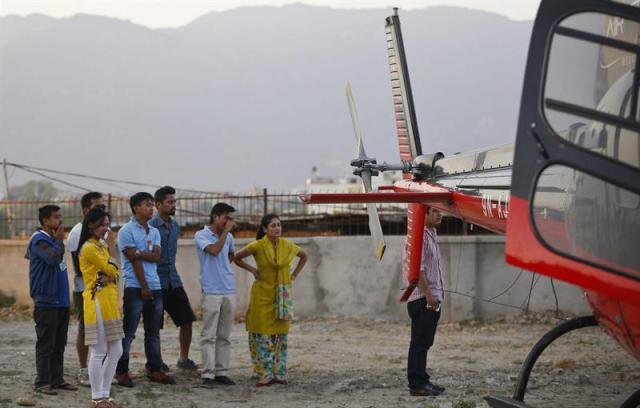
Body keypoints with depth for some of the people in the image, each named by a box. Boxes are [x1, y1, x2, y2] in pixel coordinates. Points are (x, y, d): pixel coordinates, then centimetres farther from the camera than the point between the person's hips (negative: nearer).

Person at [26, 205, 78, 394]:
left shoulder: (53, 239, 15)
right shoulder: (39, 240, -12)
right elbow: (53, 258, -27)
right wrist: (59, 240, -14)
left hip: (61, 300, 9)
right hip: (46, 302, -9)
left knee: (59, 343, 12)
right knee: (46, 343, -4)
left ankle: (56, 379, 18)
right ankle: (42, 382, 1)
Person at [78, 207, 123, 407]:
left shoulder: (101, 246, 17)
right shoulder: (89, 248, -12)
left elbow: (115, 274, 11)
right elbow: (112, 270, -12)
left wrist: (108, 278, -12)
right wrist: (112, 246, -1)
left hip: (110, 302, 9)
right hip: (97, 302, -9)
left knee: (115, 351, 9)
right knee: (99, 352, -5)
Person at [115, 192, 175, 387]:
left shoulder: (154, 232, 16)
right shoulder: (127, 231, -5)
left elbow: (156, 256, 1)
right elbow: (134, 261, -10)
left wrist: (139, 253, -14)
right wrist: (144, 287, -13)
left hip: (155, 287, 7)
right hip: (135, 287, -7)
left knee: (153, 332, 11)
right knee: (128, 332, -5)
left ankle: (154, 369, 17)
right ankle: (121, 371, -1)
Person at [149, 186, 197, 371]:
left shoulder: (175, 226, 11)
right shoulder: (150, 226, -11)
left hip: (173, 281, 7)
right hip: (157, 282, -7)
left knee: (187, 320, 5)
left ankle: (184, 359, 18)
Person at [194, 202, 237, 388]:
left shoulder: (229, 237, 14)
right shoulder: (201, 235, -3)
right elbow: (214, 250, -20)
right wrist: (226, 231, -12)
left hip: (229, 291, 6)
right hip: (211, 291, -6)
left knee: (224, 336, 8)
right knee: (209, 335, -6)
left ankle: (221, 372, 13)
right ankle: (208, 374, -6)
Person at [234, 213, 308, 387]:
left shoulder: (287, 246, 0)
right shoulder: (258, 246, -9)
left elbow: (304, 256, 19)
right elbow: (237, 258, 1)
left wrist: (295, 274, 10)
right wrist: (252, 270, -3)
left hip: (282, 295, 3)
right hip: (263, 293, -3)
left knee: (281, 333, 4)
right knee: (263, 333, -5)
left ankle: (279, 373, 9)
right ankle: (266, 374, -3)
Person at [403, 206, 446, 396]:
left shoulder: (431, 235, 19)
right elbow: (417, 268, -21)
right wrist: (428, 295, -22)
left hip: (432, 298, 10)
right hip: (423, 299, -10)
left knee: (425, 342, 14)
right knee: (420, 342, -7)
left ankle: (422, 380, 21)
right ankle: (417, 385, -5)